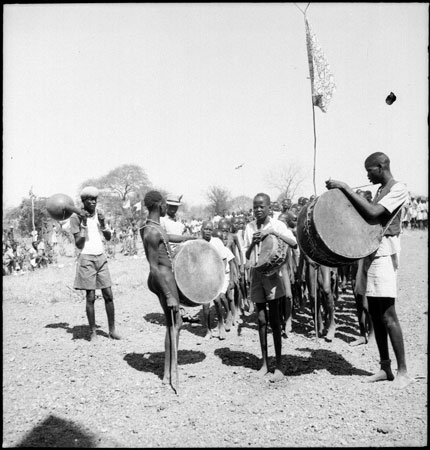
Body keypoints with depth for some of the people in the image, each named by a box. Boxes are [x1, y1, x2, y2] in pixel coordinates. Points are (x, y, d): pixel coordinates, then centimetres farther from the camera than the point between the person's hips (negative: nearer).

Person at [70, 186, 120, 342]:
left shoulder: (99, 214, 10)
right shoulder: (76, 217, -4)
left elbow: (108, 237, 9)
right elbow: (78, 244, -8)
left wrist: (102, 224, -8)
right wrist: (83, 224, -17)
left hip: (101, 257, 4)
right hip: (86, 258, -4)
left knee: (108, 295, 2)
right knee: (90, 297, -3)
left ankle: (112, 330, 11)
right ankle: (93, 332, 8)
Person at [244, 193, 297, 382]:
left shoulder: (277, 224, -5)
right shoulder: (249, 227, 7)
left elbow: (294, 243, -19)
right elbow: (247, 256, 8)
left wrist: (273, 231, -26)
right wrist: (253, 243, -12)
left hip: (272, 272, -4)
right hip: (256, 273, 4)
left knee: (274, 320, -5)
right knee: (261, 319, 8)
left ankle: (279, 365, 3)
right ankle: (264, 363, 17)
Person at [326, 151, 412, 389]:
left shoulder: (398, 189, -8)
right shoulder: (380, 190, 19)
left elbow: (373, 212, -21)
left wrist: (345, 188, -19)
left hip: (384, 254, -8)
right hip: (369, 253, 9)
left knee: (387, 314, -6)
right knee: (375, 313, 9)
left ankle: (403, 371, 4)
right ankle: (385, 368, 18)